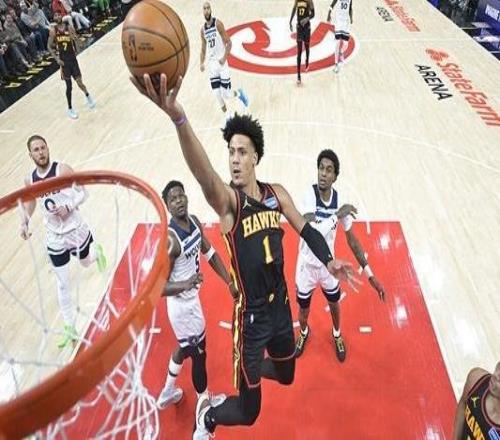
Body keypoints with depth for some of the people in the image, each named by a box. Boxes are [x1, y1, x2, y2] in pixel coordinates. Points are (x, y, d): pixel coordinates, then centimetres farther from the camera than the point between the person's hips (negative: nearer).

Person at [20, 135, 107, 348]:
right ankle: (69, 327, 19)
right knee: (62, 285, 6)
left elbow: (83, 193, -11)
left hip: (76, 230, -2)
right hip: (55, 237, 3)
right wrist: (24, 223, -5)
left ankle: (97, 252, 61)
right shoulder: (29, 180, -4)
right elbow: (29, 203, 11)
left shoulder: (63, 170, -16)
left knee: (85, 262, 23)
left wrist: (68, 207, -27)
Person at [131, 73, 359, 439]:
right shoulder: (228, 200, -20)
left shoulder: (276, 193, -1)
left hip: (281, 305, 6)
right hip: (251, 316, -5)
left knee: (286, 375, 29)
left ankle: (251, 367, 60)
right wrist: (177, 116, -58)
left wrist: (329, 261, -4)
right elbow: (203, 173, -41)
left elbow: (305, 229, 10)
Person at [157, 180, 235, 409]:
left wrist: (230, 282, 2)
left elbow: (211, 254, 7)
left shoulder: (194, 221, -5)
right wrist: (185, 284, -44)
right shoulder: (169, 240, -30)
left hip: (190, 298, 8)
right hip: (183, 304, -8)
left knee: (186, 347, 28)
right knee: (199, 354, 12)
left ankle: (167, 393, 51)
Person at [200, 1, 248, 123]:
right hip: (211, 63, 5)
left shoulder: (218, 23, -7)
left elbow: (229, 42, -9)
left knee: (226, 94, -8)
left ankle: (239, 93, 25)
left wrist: (224, 57, -23)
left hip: (221, 62, -5)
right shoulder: (203, 29, 9)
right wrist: (202, 63, 2)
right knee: (217, 95, -3)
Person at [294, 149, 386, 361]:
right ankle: (304, 332, 53)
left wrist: (370, 274, -6)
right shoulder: (309, 195, -27)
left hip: (328, 263, 2)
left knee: (334, 304, 23)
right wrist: (337, 215, -38)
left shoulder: (340, 201, -17)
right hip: (307, 264, -2)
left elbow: (352, 240, -5)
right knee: (303, 307, 19)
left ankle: (337, 334, 54)